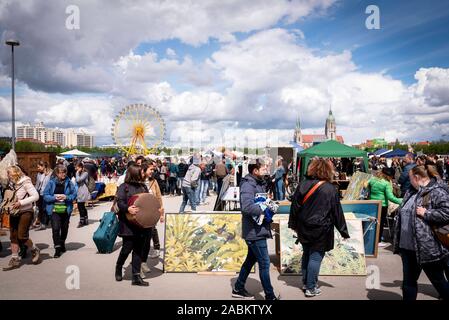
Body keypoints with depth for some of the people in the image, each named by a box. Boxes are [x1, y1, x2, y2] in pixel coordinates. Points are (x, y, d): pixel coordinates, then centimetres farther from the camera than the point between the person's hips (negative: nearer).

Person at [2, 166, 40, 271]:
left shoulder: (25, 182, -13)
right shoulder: (11, 183, 7)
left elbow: (36, 196, -19)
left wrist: (21, 202, -23)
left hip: (25, 212, -7)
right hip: (14, 212, 7)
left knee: (22, 236, -8)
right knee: (13, 236, 7)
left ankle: (35, 250, 17)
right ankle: (15, 259, 16)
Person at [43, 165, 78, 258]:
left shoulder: (69, 183, 0)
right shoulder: (51, 183, -3)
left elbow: (74, 194, 1)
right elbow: (45, 196, -4)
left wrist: (66, 197, -17)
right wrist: (55, 198, -18)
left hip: (66, 209, 2)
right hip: (55, 209, -2)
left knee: (64, 228, 16)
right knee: (56, 228, -14)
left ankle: (62, 243, 39)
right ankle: (57, 248, -7)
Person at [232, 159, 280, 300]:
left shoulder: (258, 183, 12)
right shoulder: (248, 185, -18)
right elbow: (247, 207, -32)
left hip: (258, 229, 10)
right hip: (255, 231, -10)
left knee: (251, 260, 20)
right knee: (264, 263, 0)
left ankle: (238, 288, 33)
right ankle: (270, 296, 13)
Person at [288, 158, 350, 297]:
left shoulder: (303, 185, 0)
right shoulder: (330, 188, -10)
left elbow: (295, 206, 5)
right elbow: (337, 212, -6)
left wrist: (293, 224, 15)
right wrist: (343, 231, 2)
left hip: (304, 228, 5)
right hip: (321, 230, -4)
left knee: (306, 254, 18)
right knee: (315, 257, 3)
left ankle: (305, 283, 29)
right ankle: (311, 288, 9)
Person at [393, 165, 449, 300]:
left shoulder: (437, 192, -13)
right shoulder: (411, 192, 13)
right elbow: (403, 214, 22)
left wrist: (426, 213, -22)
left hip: (428, 248, -8)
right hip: (407, 246, 8)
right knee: (409, 281, 16)